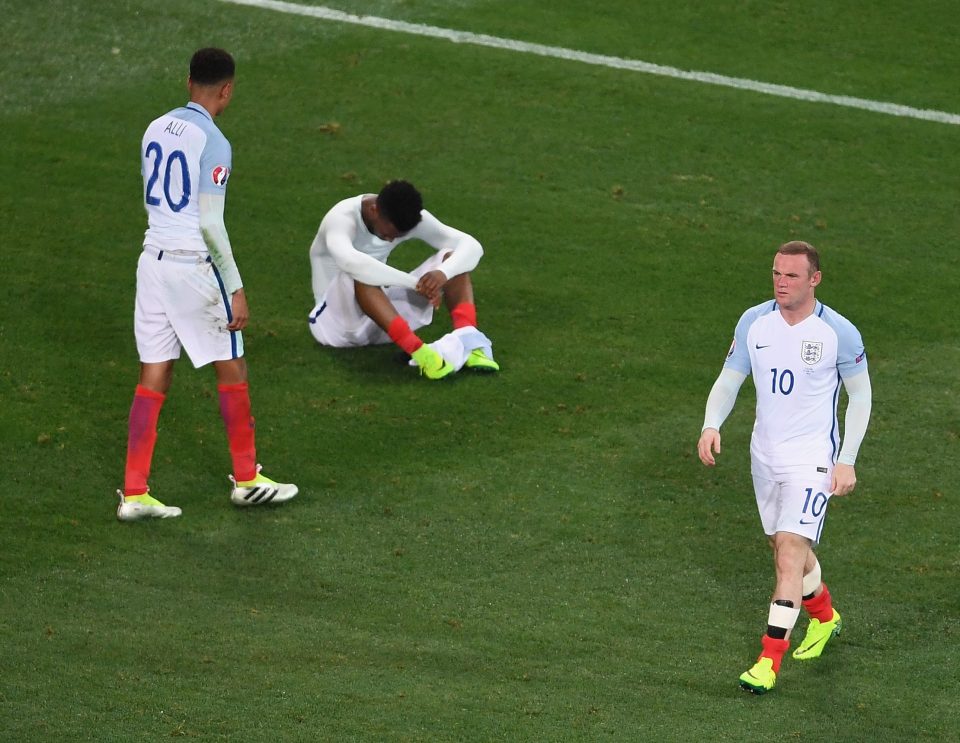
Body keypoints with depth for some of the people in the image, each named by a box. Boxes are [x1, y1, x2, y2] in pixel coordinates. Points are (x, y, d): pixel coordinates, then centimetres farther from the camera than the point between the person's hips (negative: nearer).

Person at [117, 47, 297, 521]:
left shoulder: (156, 129, 8)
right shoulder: (213, 143, -14)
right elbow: (211, 225, -16)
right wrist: (236, 289, -11)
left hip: (153, 260, 7)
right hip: (194, 266, -7)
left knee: (153, 377, 8)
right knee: (231, 371, 10)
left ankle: (134, 493, 5)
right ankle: (246, 479, 20)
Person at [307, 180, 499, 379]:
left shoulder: (409, 217, -8)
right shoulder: (342, 219, -25)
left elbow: (471, 246, -14)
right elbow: (349, 261, -48)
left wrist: (443, 273, -36)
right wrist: (416, 283, -47)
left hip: (383, 322, 6)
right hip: (335, 322, -6)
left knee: (451, 257, -12)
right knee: (359, 273, -39)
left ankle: (468, 341, -34)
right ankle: (418, 350, -51)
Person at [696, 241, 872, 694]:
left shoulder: (839, 332, -13)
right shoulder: (753, 322, -2)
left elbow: (860, 395, -2)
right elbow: (729, 380, 5)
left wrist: (847, 461, -7)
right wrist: (711, 426, -15)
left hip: (812, 458, -5)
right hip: (765, 454, 5)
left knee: (790, 551, -16)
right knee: (784, 547, 18)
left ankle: (769, 661, -15)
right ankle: (823, 616, 47)